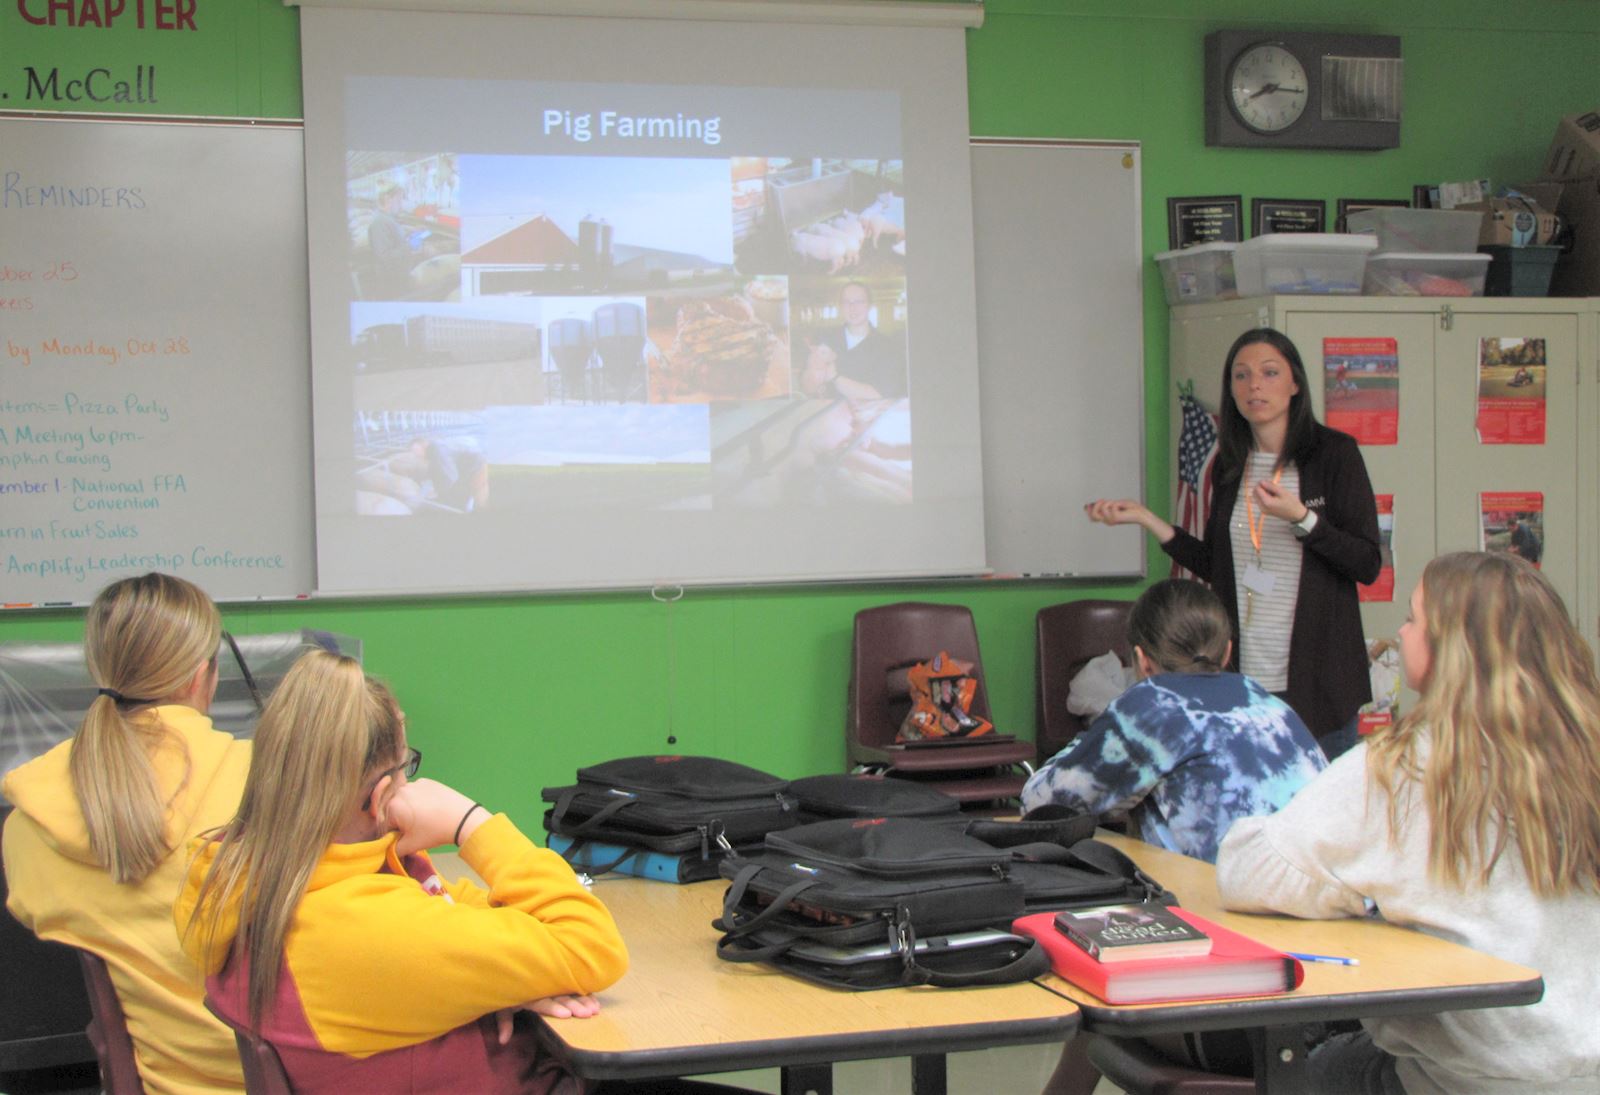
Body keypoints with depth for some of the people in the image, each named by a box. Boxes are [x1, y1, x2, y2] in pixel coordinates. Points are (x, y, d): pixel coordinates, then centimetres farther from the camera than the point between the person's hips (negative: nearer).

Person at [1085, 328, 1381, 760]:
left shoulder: (1334, 453, -4)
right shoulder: (1231, 464, 10)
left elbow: (1368, 565, -7)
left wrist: (1300, 518, -20)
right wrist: (1146, 518, 9)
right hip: (1243, 678, 4)